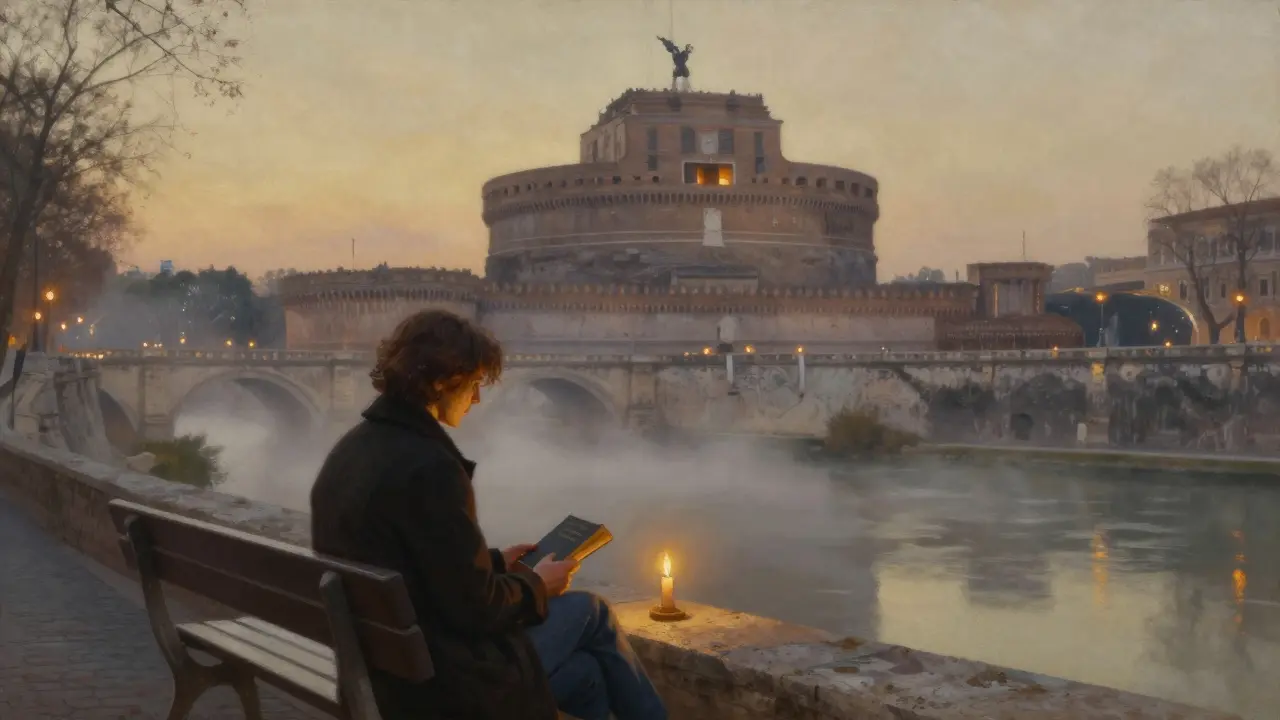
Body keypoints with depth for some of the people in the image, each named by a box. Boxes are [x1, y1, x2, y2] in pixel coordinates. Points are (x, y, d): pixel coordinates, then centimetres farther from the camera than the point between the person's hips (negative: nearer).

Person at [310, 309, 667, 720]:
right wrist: (536, 584, -1)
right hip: (450, 683, -8)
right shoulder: (428, 466, -25)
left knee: (585, 674, 22)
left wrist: (495, 562, 17)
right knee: (590, 612, 14)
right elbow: (475, 606, -20)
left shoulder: (353, 449, 4)